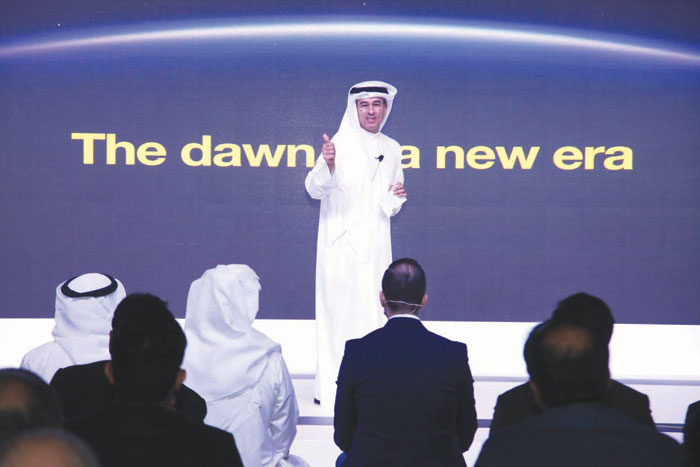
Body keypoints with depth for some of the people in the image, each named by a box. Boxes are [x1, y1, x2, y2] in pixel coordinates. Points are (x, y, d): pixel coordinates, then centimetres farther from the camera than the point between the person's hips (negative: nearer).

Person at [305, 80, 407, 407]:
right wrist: (327, 165, -39)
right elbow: (315, 189, -19)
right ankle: (331, 388, 0)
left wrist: (394, 198, -3)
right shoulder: (340, 144, -7)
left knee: (373, 312, 6)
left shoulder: (391, 149, 11)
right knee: (339, 311, -6)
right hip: (341, 243, -5)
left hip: (375, 244, 5)